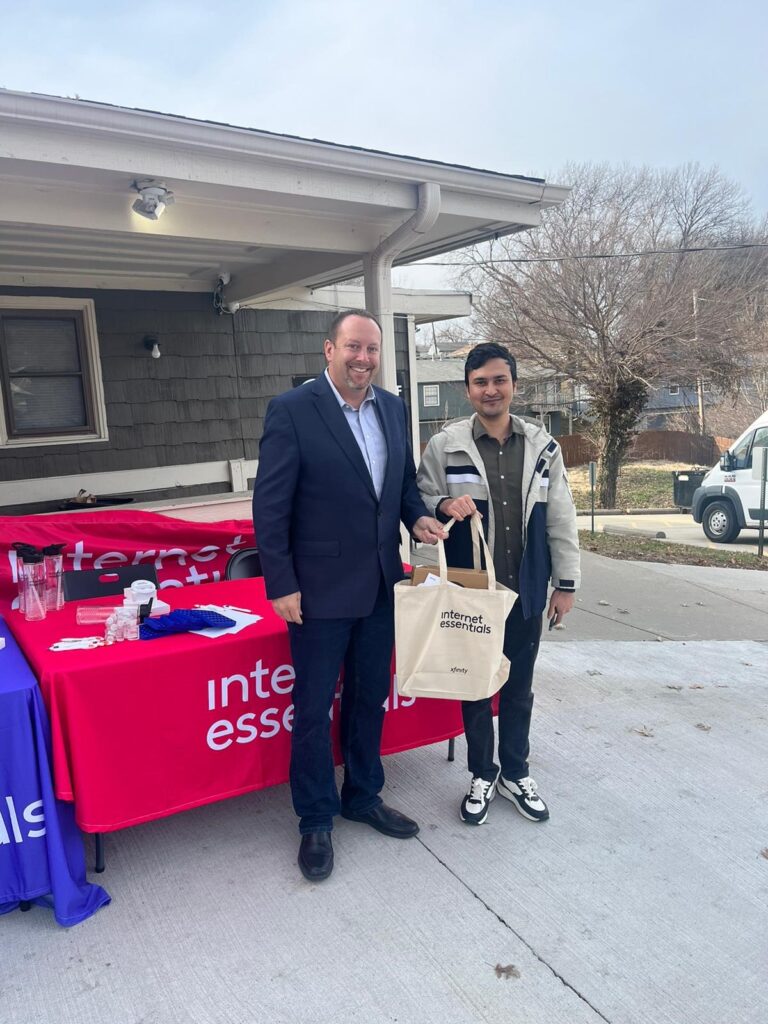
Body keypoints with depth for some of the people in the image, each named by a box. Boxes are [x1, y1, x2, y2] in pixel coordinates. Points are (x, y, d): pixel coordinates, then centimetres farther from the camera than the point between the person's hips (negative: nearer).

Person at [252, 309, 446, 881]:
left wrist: (417, 515, -4)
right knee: (314, 709, 9)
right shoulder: (292, 411, -13)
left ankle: (364, 796, 41)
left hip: (380, 585, 6)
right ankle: (316, 821, 28)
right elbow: (270, 505, -13)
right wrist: (282, 585, -14)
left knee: (371, 697, 19)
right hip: (321, 589, -6)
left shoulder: (393, 409, 5)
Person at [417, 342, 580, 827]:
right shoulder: (445, 445, -5)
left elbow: (561, 518, 4)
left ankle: (515, 773, 35)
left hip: (526, 590, 2)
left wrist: (566, 582, 3)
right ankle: (483, 775, 32)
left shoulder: (543, 446, 1)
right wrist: (443, 506, -22)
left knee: (519, 687, 15)